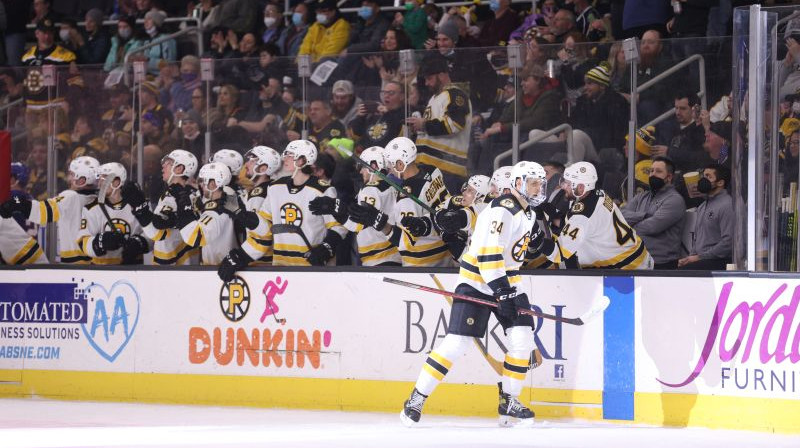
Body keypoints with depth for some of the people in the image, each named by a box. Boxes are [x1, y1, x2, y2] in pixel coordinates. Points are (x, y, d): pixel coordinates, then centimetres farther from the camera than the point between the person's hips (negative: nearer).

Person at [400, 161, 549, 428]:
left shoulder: (528, 214, 12)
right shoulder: (502, 210, -19)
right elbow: (488, 252, -28)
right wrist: (500, 289, -32)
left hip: (506, 281, 9)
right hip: (477, 282, -8)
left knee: (522, 337, -5)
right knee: (458, 342, -12)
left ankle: (509, 404, 5)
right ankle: (417, 399, -4)